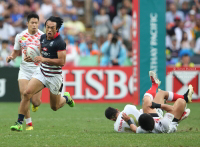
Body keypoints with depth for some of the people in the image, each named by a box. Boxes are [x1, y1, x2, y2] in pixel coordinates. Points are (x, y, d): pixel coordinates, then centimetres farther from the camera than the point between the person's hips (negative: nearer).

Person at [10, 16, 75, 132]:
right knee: (27, 93, -17)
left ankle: (66, 98, 43)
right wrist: (37, 58, 6)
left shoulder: (60, 42, -19)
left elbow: (62, 62, -23)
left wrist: (44, 59, -26)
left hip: (54, 76, -5)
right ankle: (19, 123, -13)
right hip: (42, 72, 5)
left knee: (55, 107, 8)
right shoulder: (43, 37, 4)